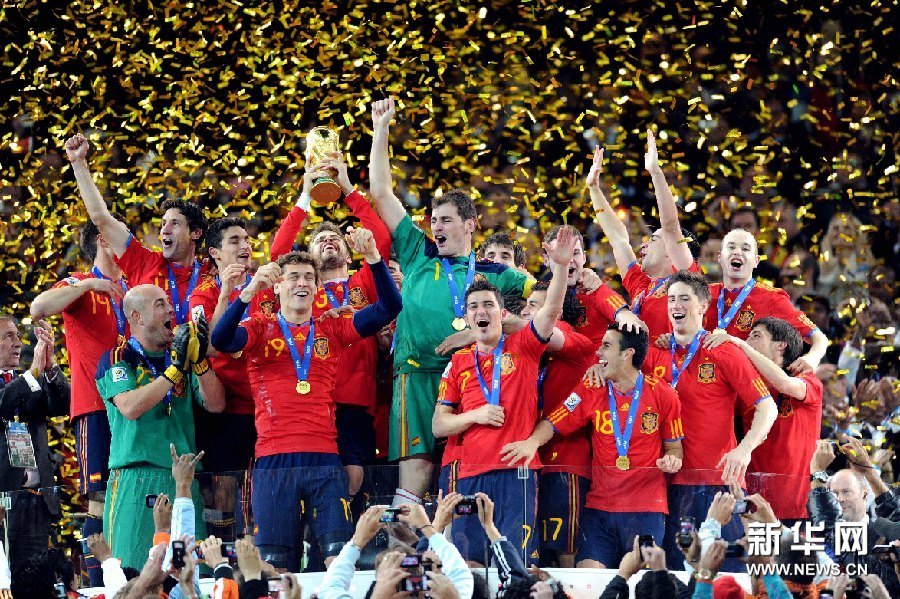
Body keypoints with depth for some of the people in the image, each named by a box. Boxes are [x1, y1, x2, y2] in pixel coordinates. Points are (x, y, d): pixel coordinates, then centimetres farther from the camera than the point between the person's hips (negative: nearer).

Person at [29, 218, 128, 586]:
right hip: (95, 407, -6)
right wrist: (88, 285, -19)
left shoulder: (133, 290, 19)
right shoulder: (78, 285, 2)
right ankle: (98, 585, -10)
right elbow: (38, 309, -18)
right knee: (100, 498, -10)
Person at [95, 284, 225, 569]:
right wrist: (175, 368, -16)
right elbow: (130, 408, -14)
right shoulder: (118, 359, 3)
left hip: (183, 480, 5)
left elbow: (216, 405, 7)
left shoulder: (180, 355, 18)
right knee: (133, 575, -10)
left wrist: (200, 361, -7)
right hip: (135, 480, -5)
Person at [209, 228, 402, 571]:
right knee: (274, 565, -4)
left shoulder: (331, 330, 15)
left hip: (324, 460, 1)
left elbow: (389, 308, 7)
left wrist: (373, 257, -7)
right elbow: (220, 341, -10)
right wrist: (249, 292, -21)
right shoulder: (261, 328, 10)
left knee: (339, 557, -8)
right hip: (274, 461, -1)